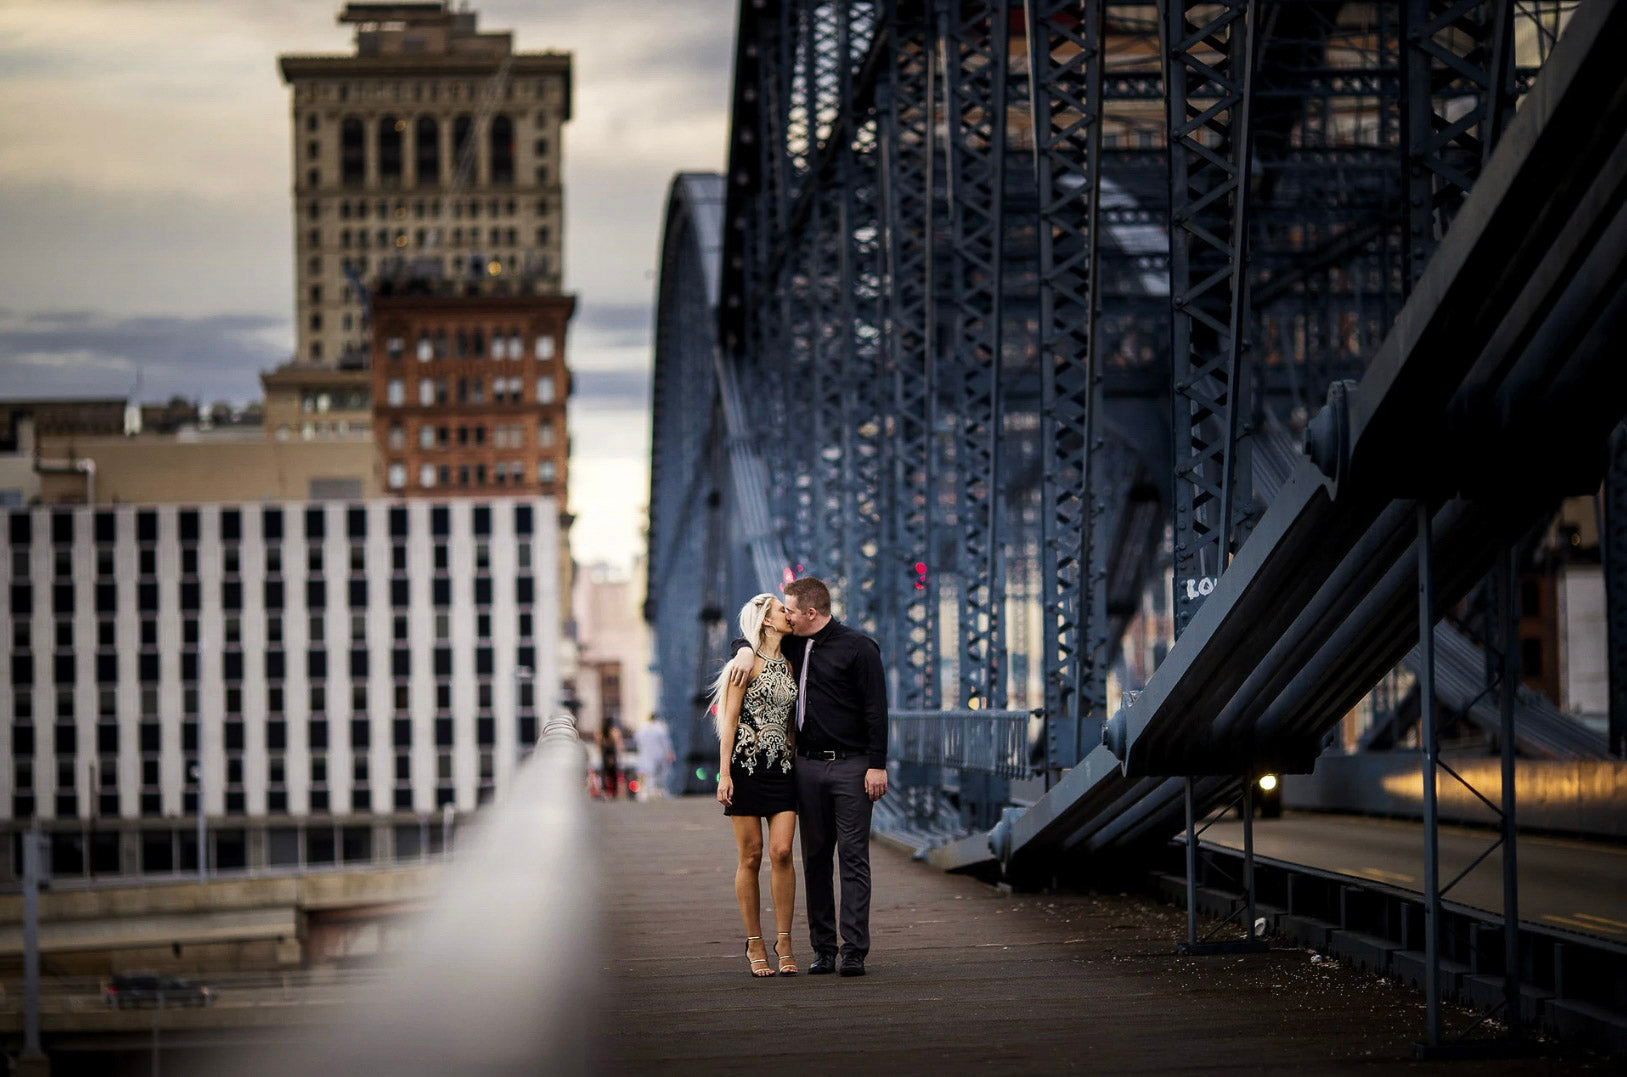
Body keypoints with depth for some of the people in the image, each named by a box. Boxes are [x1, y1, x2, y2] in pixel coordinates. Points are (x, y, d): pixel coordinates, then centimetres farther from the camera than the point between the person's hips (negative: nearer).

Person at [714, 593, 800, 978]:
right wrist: (724, 773, -11)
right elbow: (729, 720, -5)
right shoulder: (748, 663, -3)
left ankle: (784, 941, -2)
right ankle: (754, 943, 5)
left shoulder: (788, 664, 14)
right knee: (751, 856, -2)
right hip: (747, 764, -4)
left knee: (782, 852, -7)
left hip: (782, 767, 4)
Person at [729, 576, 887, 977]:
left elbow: (876, 710, -8)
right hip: (808, 765, 6)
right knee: (815, 858, 5)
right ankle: (823, 948, 9)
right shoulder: (794, 645, 11)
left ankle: (854, 951, -8)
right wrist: (746, 649, 5)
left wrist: (877, 765, -13)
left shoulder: (859, 648, -5)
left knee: (853, 856, -6)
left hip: (851, 767, -6)